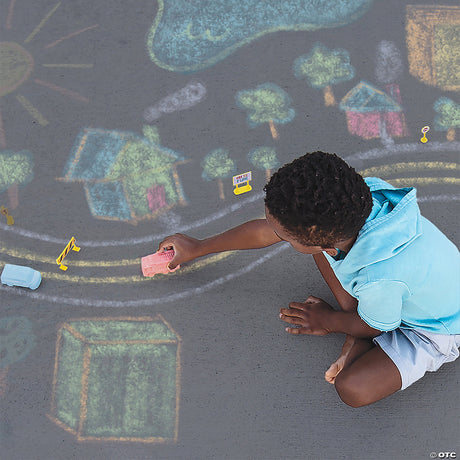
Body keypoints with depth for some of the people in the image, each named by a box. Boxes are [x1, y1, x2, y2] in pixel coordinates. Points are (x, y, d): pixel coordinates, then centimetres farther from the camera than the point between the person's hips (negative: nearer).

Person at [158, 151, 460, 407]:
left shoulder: (378, 278, -45)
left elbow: (372, 326, -18)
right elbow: (265, 231, -9)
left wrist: (327, 321, 1)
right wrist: (197, 248, 3)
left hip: (435, 329, -7)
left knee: (353, 389, -27)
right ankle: (358, 337, -1)